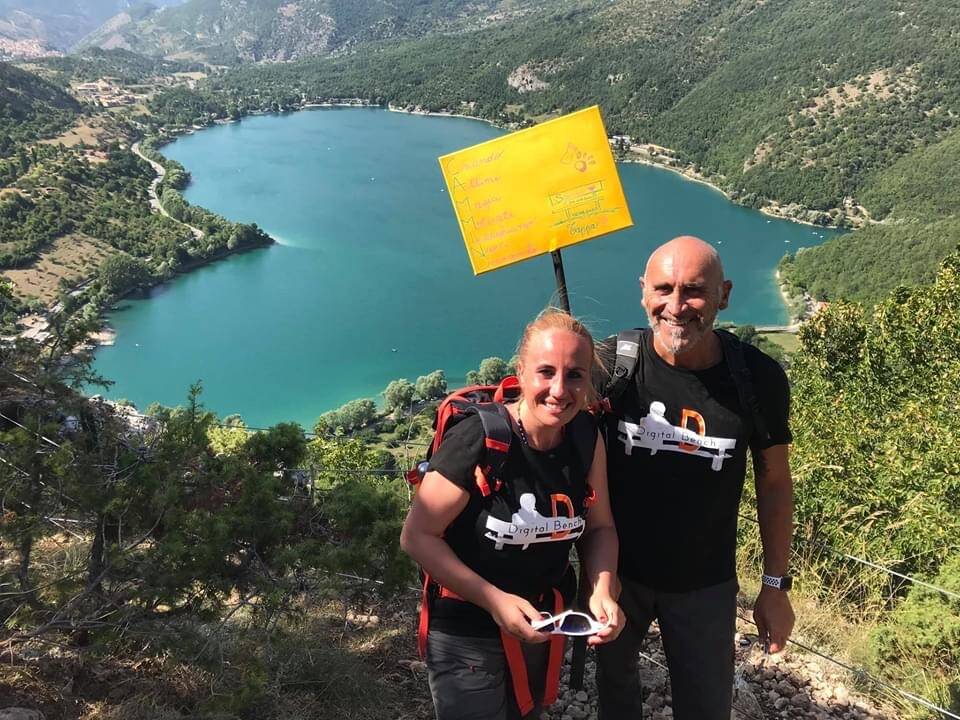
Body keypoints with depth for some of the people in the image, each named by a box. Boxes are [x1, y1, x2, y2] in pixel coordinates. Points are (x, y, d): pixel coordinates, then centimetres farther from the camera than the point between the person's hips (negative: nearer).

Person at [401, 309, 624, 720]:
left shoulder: (587, 437, -10)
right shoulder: (476, 442, -27)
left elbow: (599, 527, 1)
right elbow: (417, 536, -21)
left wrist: (603, 590, -17)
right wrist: (494, 600, -27)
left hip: (546, 625, 6)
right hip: (467, 634, -5)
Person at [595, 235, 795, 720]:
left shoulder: (758, 377, -16)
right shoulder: (612, 363, -19)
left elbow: (774, 482, -3)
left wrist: (776, 585, 1)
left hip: (705, 585, 0)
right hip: (617, 570, 0)